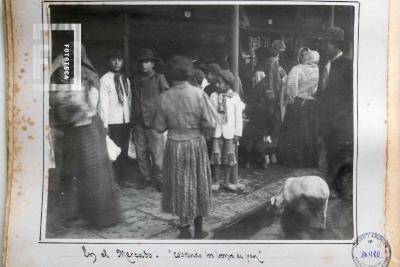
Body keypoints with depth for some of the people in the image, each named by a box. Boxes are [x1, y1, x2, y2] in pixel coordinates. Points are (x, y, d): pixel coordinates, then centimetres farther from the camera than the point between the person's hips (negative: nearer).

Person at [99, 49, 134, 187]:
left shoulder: (126, 80, 12)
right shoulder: (105, 79, -5)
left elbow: (129, 100, 13)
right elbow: (103, 102, -9)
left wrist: (131, 119, 6)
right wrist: (105, 124, -13)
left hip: (126, 120, 5)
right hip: (112, 122, -5)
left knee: (124, 150, 10)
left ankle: (122, 177, 21)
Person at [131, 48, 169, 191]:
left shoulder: (159, 78, 0)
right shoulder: (136, 80, 13)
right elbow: (133, 100, 18)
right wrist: (133, 120, 13)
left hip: (154, 121, -4)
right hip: (138, 122, 4)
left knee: (157, 153, -3)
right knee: (141, 152, 8)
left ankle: (158, 179, 11)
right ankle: (146, 178, 21)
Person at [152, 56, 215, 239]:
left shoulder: (165, 97, -9)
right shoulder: (199, 94, -13)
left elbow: (159, 127, -3)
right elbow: (209, 124, -14)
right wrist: (197, 126, 6)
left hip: (174, 145, 1)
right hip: (196, 144, -1)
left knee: (180, 185, 15)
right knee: (198, 185, 14)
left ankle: (185, 227, 19)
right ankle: (198, 228, 24)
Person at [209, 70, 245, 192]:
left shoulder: (235, 97, -1)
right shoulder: (213, 96, 2)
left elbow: (238, 116, 0)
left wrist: (238, 133, -4)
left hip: (230, 131, -1)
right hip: (216, 130, 1)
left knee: (229, 156, 5)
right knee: (216, 155, 2)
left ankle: (227, 181, 16)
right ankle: (216, 181, 13)